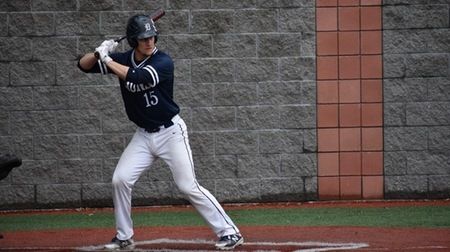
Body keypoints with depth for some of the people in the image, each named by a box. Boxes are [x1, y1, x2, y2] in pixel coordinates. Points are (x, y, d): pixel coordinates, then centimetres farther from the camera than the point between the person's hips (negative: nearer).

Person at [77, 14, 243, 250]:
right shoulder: (123, 60, -1)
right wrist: (99, 52, -19)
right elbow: (83, 65, 1)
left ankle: (229, 232, -2)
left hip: (170, 132, -5)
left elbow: (138, 78, -35)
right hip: (144, 135, 5)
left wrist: (107, 60, -27)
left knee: (188, 186, -8)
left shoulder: (163, 62, -18)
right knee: (120, 180, -6)